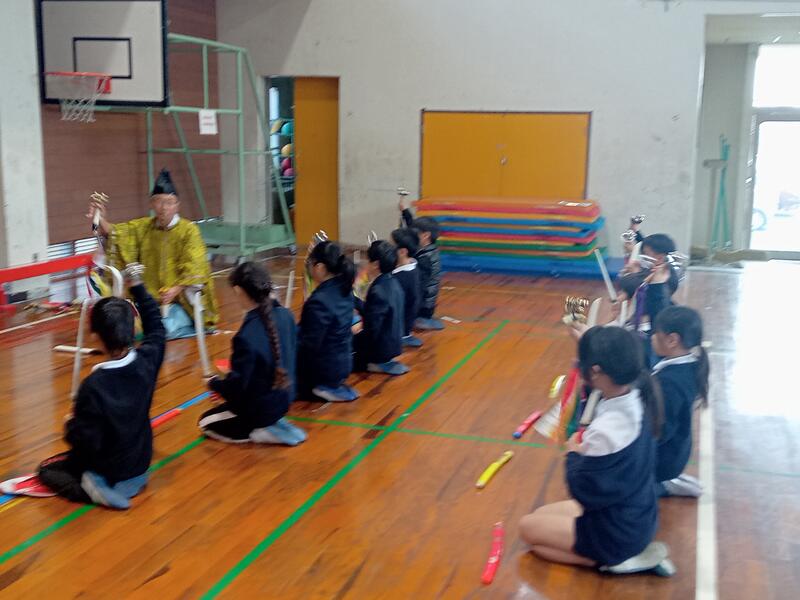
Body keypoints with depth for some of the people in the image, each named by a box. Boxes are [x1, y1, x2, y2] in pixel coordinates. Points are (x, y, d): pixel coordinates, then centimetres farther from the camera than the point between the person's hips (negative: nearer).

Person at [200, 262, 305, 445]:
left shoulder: (246, 336, -33)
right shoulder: (285, 315, -12)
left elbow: (237, 385, -26)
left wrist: (214, 383, -4)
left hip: (260, 407, -8)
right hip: (283, 398, 8)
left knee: (206, 423, 17)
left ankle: (261, 432, 1)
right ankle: (274, 423, 16)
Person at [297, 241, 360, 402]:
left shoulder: (319, 301, -29)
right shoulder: (343, 288, -3)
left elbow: (308, 345, -25)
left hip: (323, 368, -9)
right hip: (343, 363, 9)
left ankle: (324, 388, 6)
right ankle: (332, 386, 16)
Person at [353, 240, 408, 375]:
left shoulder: (378, 292, -27)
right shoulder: (392, 283, 2)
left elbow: (371, 331, -27)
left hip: (380, 348, -9)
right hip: (392, 344, 9)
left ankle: (373, 363, 0)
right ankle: (384, 362, 14)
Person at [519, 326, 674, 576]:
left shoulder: (605, 432, -35)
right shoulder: (636, 400, -12)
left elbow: (582, 491, -24)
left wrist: (574, 454, -7)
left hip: (617, 533, -8)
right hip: (638, 518, 8)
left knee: (528, 527, 9)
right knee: (541, 515, 21)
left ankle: (615, 561, -2)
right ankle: (632, 552, 8)